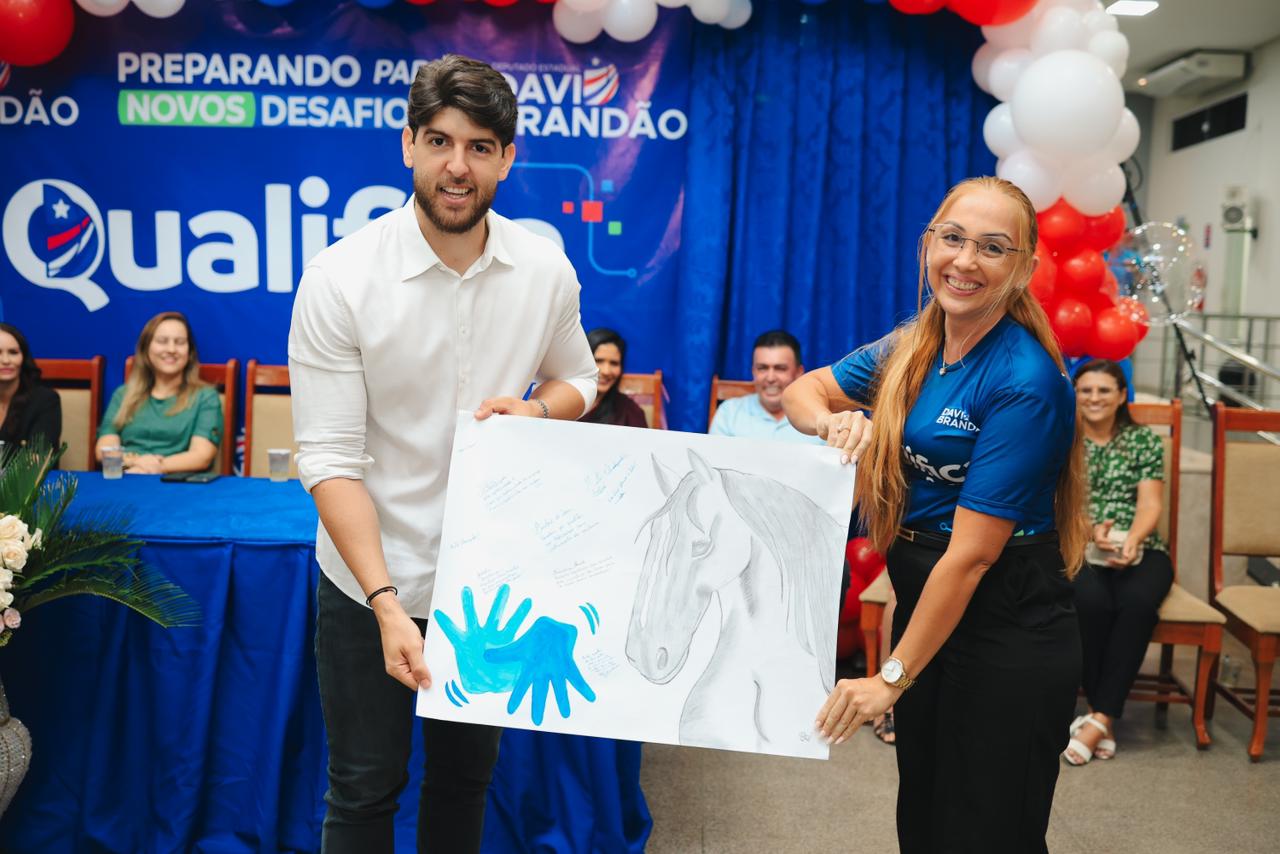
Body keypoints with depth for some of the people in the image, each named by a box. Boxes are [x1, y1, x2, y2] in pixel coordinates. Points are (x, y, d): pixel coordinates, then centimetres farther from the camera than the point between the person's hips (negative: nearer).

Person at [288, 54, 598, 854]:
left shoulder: (546, 268, -7)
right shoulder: (340, 279, -17)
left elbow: (579, 379, 10)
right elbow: (330, 459, -19)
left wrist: (535, 409, -14)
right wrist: (387, 604, -27)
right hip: (372, 582, -3)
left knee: (468, 775, 21)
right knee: (365, 788, 12)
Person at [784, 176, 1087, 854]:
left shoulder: (1025, 382, -21)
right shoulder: (911, 348, 1)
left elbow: (971, 553, -21)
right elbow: (801, 391, 11)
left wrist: (892, 676, -16)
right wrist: (835, 421, -14)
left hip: (1008, 637, -6)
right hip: (921, 604, 7)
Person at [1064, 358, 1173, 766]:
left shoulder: (1145, 441, 11)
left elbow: (1150, 504, 2)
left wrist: (1131, 540, -19)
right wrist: (1091, 530, -19)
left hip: (1140, 550, 1)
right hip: (1077, 547, -1)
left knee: (1138, 602, -33)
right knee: (1090, 600, -34)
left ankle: (1100, 718, -29)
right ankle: (1102, 711, -21)